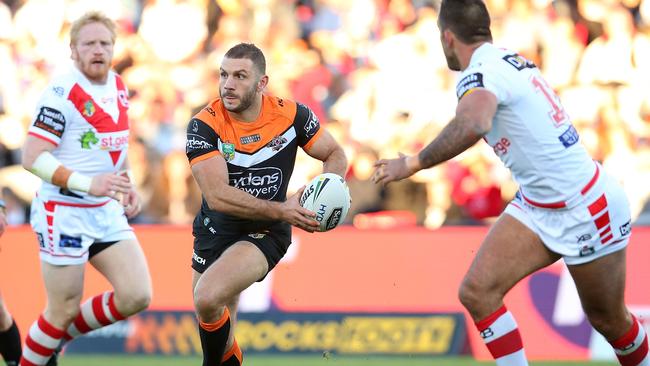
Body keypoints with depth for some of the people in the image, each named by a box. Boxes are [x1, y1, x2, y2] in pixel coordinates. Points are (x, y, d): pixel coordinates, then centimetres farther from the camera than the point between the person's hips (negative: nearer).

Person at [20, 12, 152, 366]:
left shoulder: (118, 86, 6)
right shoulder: (62, 92, -18)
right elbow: (32, 157, -23)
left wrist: (127, 185, 10)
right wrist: (88, 184, -30)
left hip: (106, 211, 7)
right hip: (63, 214, -7)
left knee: (137, 296, 0)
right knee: (63, 311, -1)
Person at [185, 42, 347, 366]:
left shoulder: (291, 114, -13)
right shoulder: (204, 125, -17)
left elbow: (335, 154, 2)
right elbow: (217, 196, -25)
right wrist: (281, 210, -33)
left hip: (265, 232, -2)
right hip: (215, 229, 2)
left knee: (208, 298, -26)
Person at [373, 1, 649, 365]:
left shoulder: (482, 73, -24)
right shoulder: (512, 61, 3)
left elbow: (472, 126, -46)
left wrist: (413, 163, -37)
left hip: (586, 209, -8)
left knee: (609, 320, 9)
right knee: (477, 292, -7)